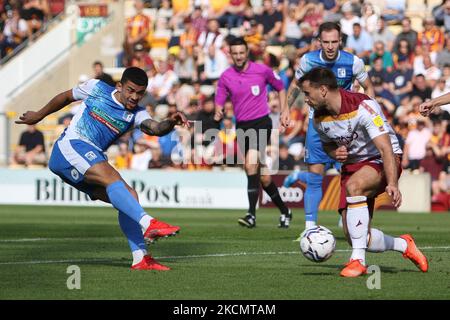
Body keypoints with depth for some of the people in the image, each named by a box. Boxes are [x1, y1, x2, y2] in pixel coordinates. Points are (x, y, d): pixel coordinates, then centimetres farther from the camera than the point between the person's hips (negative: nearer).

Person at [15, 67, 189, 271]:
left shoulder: (137, 115, 9)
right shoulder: (96, 88, 4)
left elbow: (155, 128, -13)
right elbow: (66, 97, 21)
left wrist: (171, 123, -35)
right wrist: (39, 115, 31)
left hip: (93, 160, 6)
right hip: (69, 147, -6)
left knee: (129, 197, -8)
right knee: (112, 177, -30)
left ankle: (140, 258, -10)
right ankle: (148, 224, -50)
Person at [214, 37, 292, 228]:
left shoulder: (262, 70, -4)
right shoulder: (225, 77, 3)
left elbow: (280, 88, 12)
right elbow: (219, 101, 5)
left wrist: (284, 110, 3)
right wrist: (218, 113, -18)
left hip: (262, 122, -4)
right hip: (242, 126, 4)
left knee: (251, 164, -24)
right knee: (263, 177, 8)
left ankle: (252, 215, -26)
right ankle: (284, 211, 26)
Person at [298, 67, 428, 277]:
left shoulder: (362, 107, -25)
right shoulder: (319, 118, -3)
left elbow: (386, 149, -32)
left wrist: (392, 184, -45)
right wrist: (335, 153, -6)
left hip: (382, 161, -7)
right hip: (352, 164, 7)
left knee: (353, 186, -39)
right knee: (355, 237, -6)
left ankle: (358, 260, -33)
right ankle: (404, 245, 25)